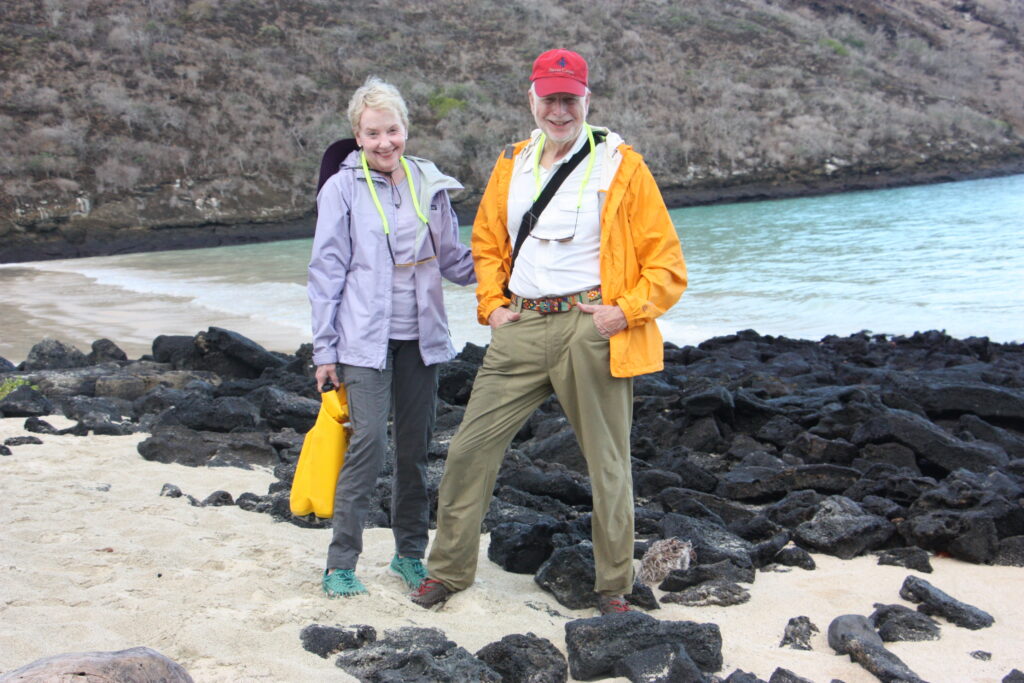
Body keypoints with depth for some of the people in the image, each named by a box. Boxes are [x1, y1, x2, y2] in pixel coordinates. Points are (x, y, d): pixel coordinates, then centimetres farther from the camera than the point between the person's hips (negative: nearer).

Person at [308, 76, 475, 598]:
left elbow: (452, 258, 14)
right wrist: (324, 347, -4)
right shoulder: (342, 189, -2)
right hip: (364, 340, -4)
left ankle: (410, 553, 24)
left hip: (419, 338, 4)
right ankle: (341, 563, -1)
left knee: (415, 446, 10)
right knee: (368, 443, -12)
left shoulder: (428, 184, 8)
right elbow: (326, 271, -1)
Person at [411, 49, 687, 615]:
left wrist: (626, 311, -13)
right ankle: (449, 568, 20)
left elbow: (666, 264, 0)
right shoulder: (511, 165, 13)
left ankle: (614, 585, 20)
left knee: (607, 463, 4)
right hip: (522, 328, 4)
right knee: (470, 446, 4)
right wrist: (490, 305, 10)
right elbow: (487, 243, 24)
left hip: (592, 329, -4)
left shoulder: (621, 167, 0)